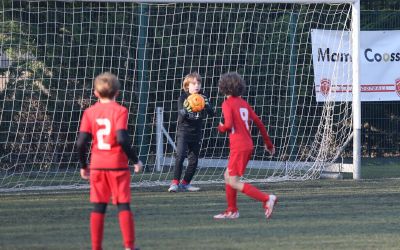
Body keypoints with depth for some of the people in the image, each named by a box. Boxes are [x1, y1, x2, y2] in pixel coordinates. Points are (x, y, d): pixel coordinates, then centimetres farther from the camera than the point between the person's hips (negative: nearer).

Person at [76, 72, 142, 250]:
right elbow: (122, 138, -19)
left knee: (98, 208, 7)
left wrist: (83, 166, 10)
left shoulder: (90, 112, 3)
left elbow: (81, 142, -3)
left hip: (97, 165, 3)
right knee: (123, 206, 4)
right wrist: (135, 160, -9)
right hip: (118, 165, -3)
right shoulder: (120, 111, -6)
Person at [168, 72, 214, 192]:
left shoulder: (202, 98, 4)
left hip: (196, 134, 4)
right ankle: (175, 183, -16)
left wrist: (206, 104, -26)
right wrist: (184, 111, -34)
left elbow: (211, 113, -6)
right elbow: (181, 118, -11)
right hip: (183, 131, -4)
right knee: (180, 156, -19)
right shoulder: (183, 98, -5)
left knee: (193, 160, 6)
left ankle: (185, 183, 20)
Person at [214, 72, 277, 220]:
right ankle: (232, 211, 20)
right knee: (228, 176, 18)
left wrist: (221, 128, 2)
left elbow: (228, 125, -21)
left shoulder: (227, 104, -9)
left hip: (238, 147, -8)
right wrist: (268, 143, 19)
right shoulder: (244, 103, 13)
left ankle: (267, 199, -17)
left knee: (234, 182, -7)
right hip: (248, 145, 8)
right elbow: (259, 123, 12)